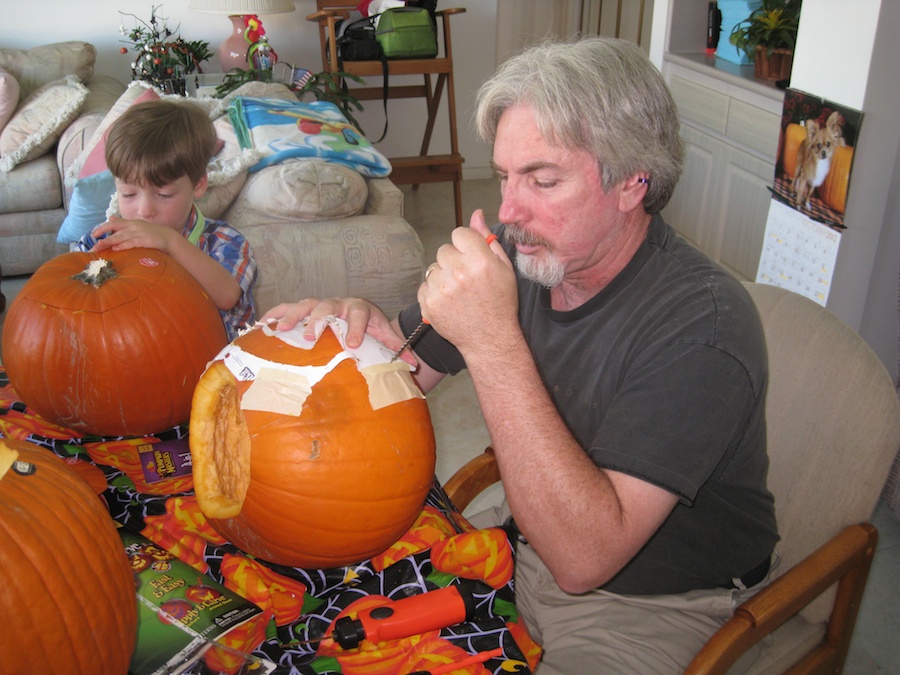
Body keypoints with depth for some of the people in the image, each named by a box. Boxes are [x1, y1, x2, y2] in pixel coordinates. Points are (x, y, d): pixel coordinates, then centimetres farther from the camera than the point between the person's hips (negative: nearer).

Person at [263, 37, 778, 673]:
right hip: (528, 538, 6)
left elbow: (583, 558, -35)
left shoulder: (702, 325, -29)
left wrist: (493, 342, -39)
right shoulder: (518, 254, -10)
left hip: (653, 605, -5)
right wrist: (364, 324, -21)